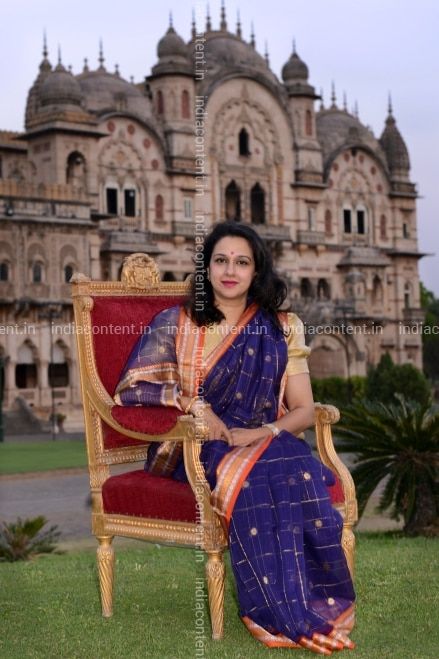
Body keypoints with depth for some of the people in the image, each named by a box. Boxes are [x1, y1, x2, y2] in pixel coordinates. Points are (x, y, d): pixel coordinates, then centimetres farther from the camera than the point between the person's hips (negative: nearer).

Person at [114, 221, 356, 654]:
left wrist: (260, 433, -14)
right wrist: (193, 403, -15)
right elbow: (130, 388, 0)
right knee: (251, 478, -36)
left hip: (265, 443, 2)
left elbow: (304, 410, 7)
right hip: (193, 449, -2)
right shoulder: (175, 323, 7)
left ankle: (314, 605, -29)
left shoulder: (282, 329, 11)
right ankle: (289, 614, -29)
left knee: (299, 472, -35)